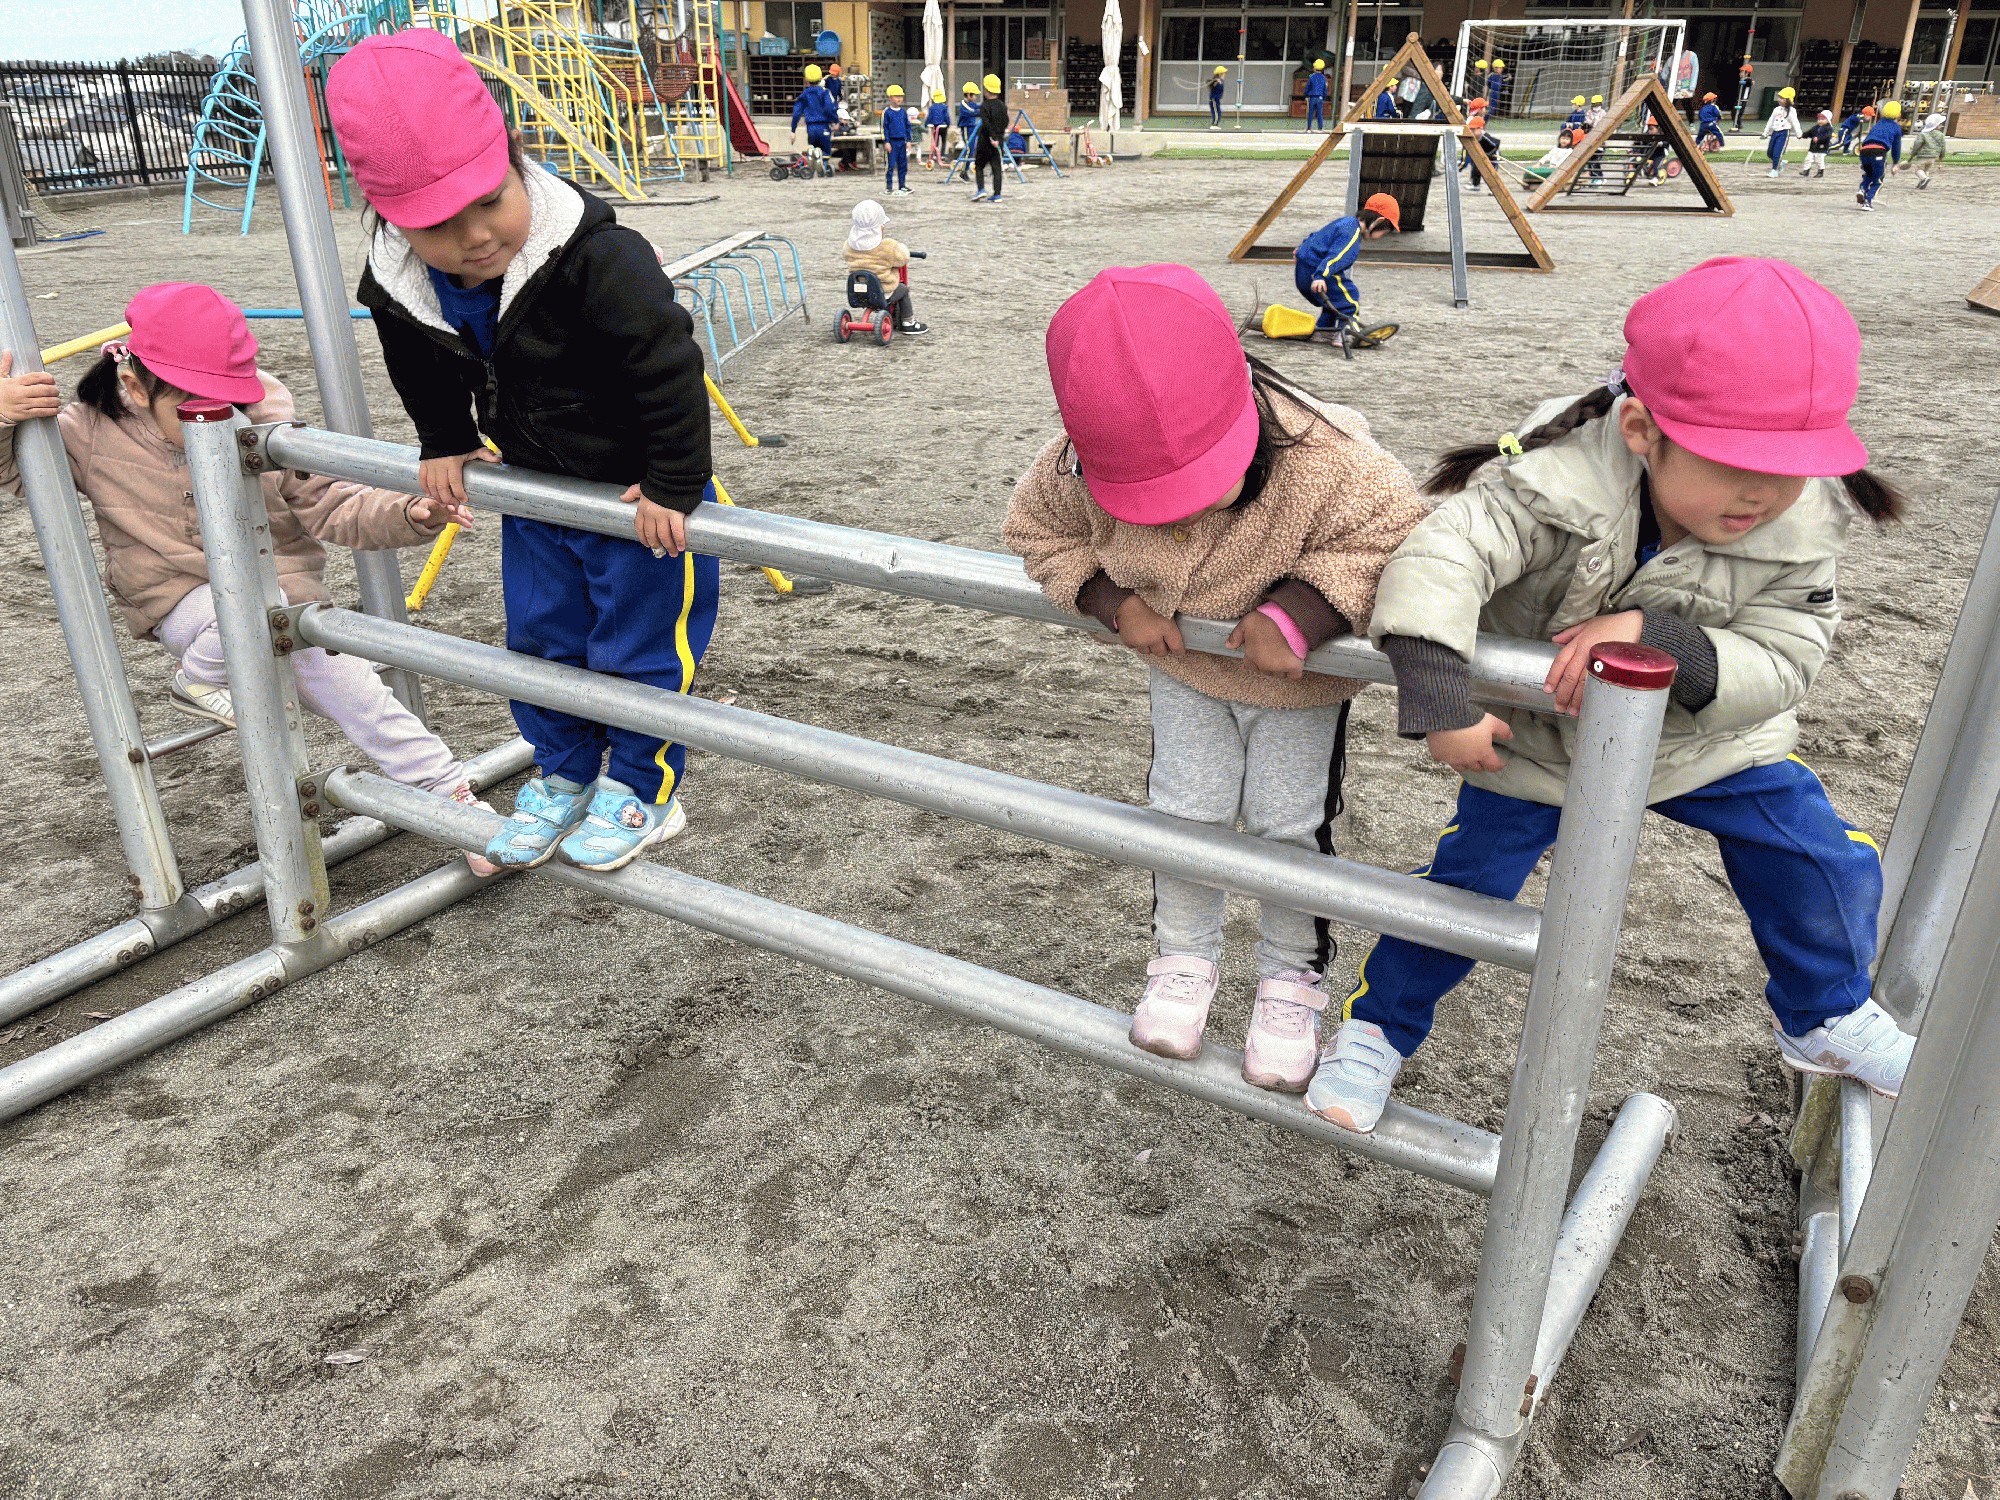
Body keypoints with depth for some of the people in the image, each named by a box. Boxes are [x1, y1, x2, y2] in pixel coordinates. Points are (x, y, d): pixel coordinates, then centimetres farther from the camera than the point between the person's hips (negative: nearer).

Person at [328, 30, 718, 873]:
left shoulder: (596, 259, -33)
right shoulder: (398, 285, -13)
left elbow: (669, 366, -28)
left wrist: (674, 483, -24)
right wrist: (445, 447, 13)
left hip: (639, 492, -6)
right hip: (536, 488, 6)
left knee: (637, 646, 4)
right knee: (539, 640, 16)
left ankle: (642, 790, 23)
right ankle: (564, 774, 36)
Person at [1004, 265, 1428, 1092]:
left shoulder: (1323, 460, -40)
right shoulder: (1080, 470, -29)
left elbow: (1392, 537, -28)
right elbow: (1038, 528, -9)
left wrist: (1296, 617, -38)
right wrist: (1114, 603, -22)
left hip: (1298, 681, -2)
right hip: (1182, 669, 3)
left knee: (1290, 826, 7)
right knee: (1182, 813, 11)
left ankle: (1292, 978, 29)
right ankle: (1184, 959, 33)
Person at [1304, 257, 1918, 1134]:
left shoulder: (1802, 525, -21)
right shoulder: (1561, 484, -35)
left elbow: (1780, 665, -23)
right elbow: (1441, 554, -44)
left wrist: (1652, 634, -40)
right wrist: (1440, 703, -52)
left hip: (1704, 735, 4)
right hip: (1535, 734, -3)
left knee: (1828, 868, 7)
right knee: (1468, 884, -1)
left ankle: (1826, 1021, 37)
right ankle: (1377, 1028, 24)